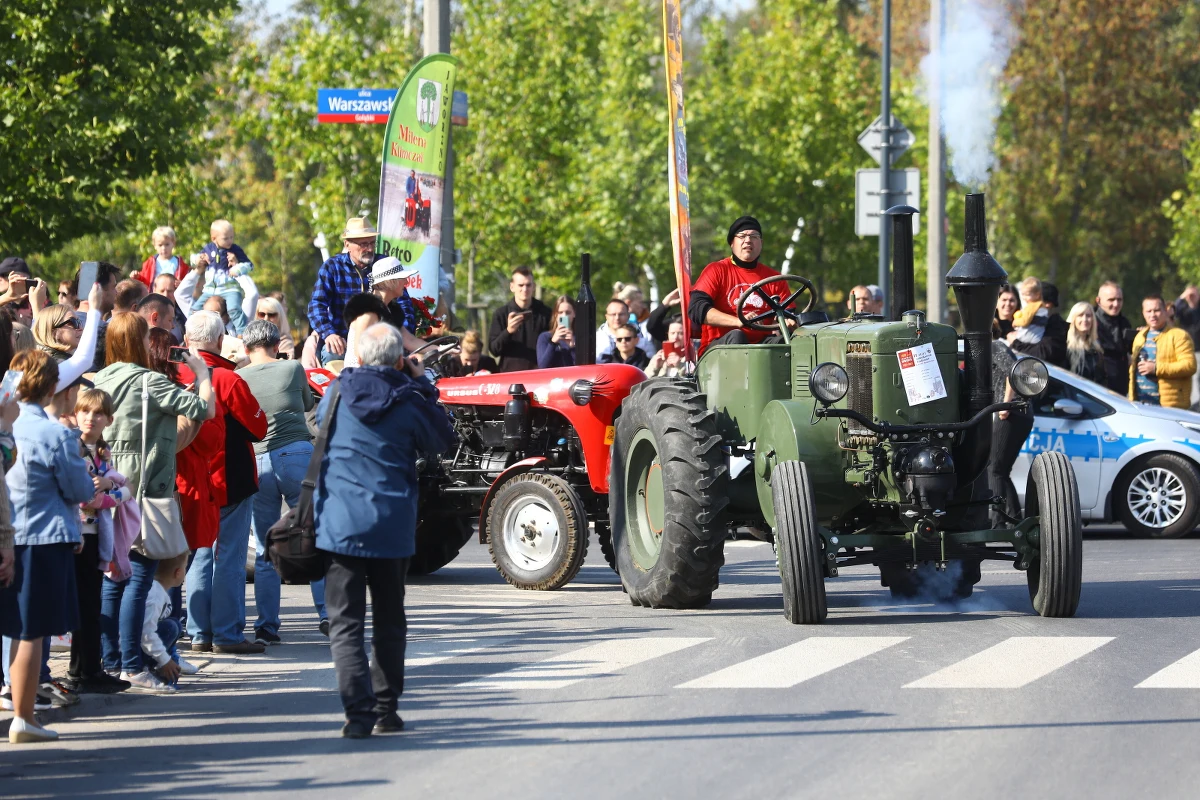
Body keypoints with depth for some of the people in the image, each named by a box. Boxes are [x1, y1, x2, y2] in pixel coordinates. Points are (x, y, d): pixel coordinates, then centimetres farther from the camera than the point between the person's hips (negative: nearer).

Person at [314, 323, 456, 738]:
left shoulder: (338, 394, -1)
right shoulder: (409, 402, -5)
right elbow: (442, 442, 10)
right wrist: (423, 386, 12)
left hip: (339, 521, -1)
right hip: (392, 526, 1)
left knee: (346, 624, -3)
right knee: (389, 621, 17)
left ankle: (358, 712, -15)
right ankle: (385, 708, 19)